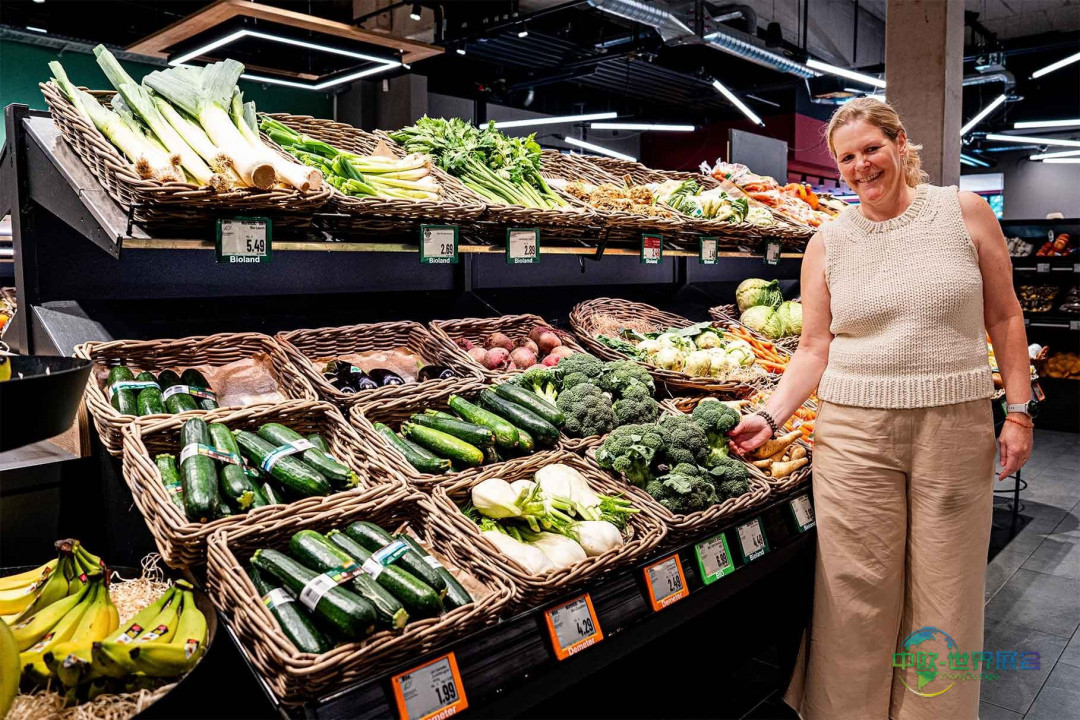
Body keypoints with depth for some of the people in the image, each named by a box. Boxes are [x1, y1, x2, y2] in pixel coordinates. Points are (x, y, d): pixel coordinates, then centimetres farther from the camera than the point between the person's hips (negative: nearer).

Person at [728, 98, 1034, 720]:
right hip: (855, 431, 0)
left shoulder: (965, 213, 3)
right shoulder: (829, 242, 5)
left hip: (956, 427, 0)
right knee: (858, 593, 3)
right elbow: (815, 348, 3)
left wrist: (1019, 411, 3)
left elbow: (1004, 317, 8)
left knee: (944, 592, 9)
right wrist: (771, 416, -9)